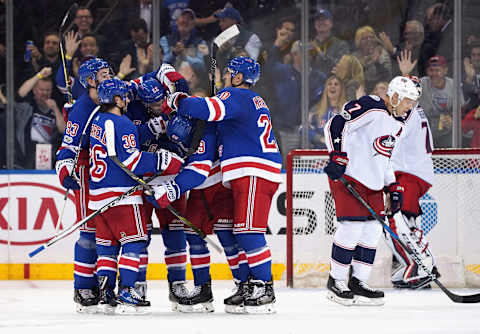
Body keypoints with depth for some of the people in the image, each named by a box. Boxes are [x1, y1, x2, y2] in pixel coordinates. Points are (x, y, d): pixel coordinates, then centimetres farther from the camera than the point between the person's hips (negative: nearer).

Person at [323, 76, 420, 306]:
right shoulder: (370, 108, -13)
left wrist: (394, 188, 17)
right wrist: (337, 156, -26)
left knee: (373, 231, 5)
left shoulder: (396, 126, 17)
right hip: (348, 175, -10)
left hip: (372, 182, 10)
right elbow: (336, 125, -19)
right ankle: (336, 282, 0)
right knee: (352, 227, -11)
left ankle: (358, 283, 13)